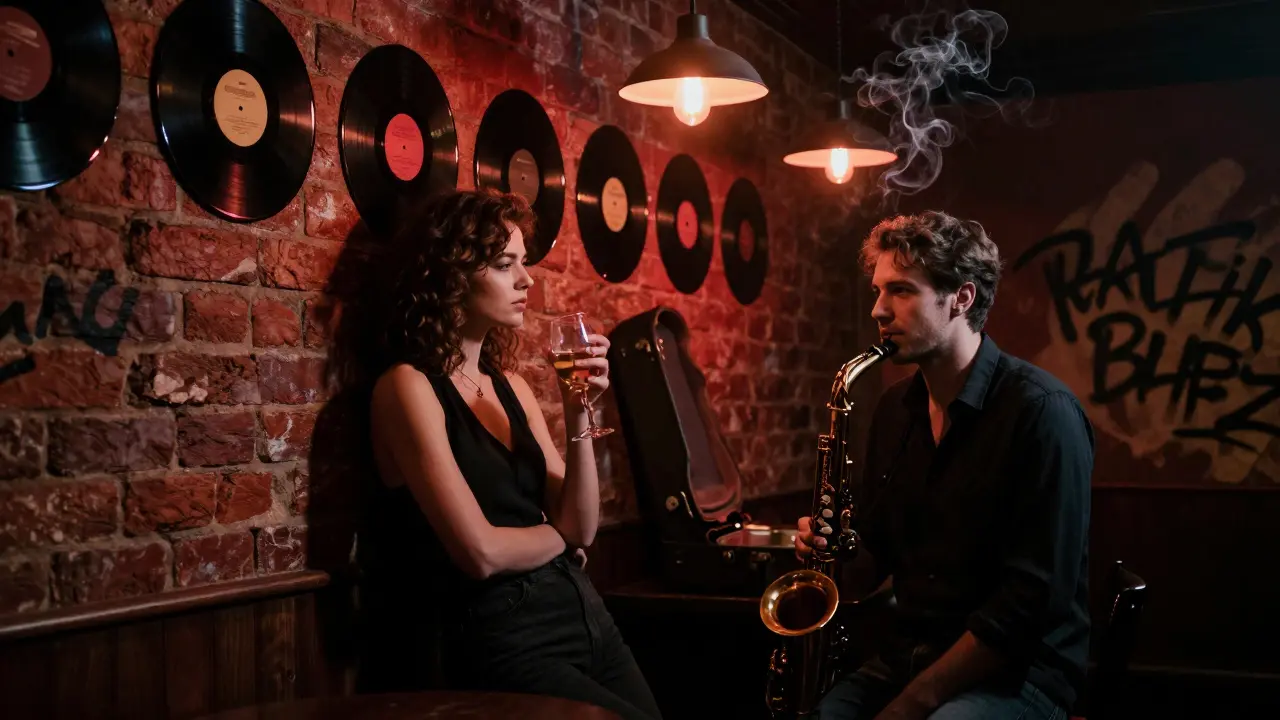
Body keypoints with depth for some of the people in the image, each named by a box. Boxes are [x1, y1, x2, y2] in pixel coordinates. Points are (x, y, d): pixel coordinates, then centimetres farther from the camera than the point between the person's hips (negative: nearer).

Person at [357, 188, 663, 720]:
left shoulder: (511, 386, 11)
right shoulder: (407, 385, -10)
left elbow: (581, 525, 6)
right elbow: (481, 551, -17)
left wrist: (578, 415, -6)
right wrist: (558, 534, 1)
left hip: (584, 616, 7)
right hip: (501, 640, -7)